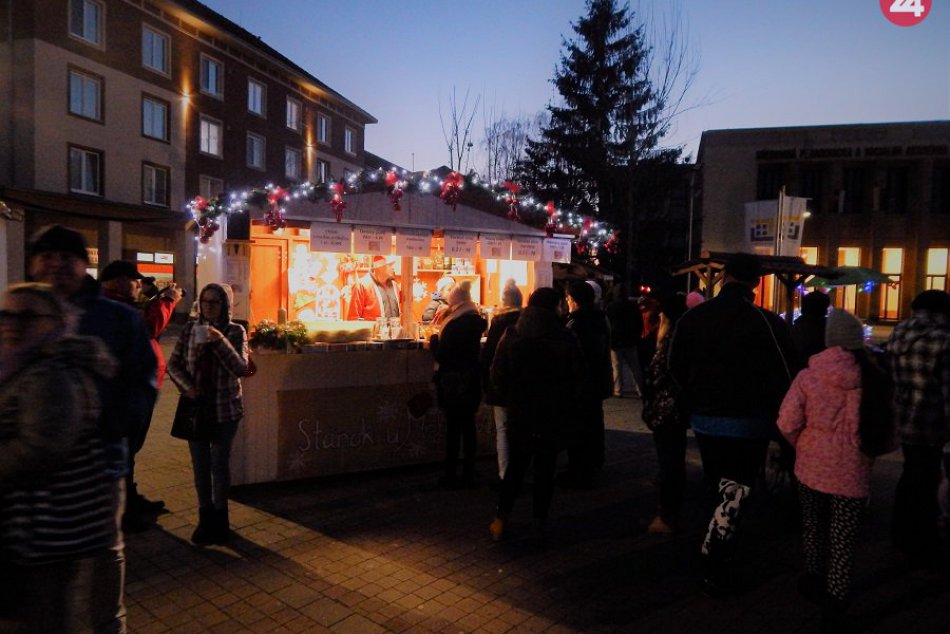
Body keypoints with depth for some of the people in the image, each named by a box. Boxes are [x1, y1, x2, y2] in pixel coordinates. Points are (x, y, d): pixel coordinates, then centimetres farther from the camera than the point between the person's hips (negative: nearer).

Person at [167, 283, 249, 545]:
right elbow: (173, 364, 3)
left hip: (226, 408, -2)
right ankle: (205, 516, 25)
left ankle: (220, 517, 23)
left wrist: (220, 342, -26)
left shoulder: (235, 331, -6)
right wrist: (187, 386, -14)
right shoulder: (190, 329, 0)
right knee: (200, 464, 10)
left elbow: (241, 369, -15)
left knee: (220, 463, 6)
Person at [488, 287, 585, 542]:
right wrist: (567, 401, 11)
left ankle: (500, 521, 14)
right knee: (546, 466, 9)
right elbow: (578, 375, -3)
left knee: (516, 464, 14)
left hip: (520, 412, 2)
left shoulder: (512, 336, -5)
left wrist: (511, 398, 10)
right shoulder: (566, 338, -9)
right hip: (556, 414, -1)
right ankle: (540, 523, 15)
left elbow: (498, 375, -4)